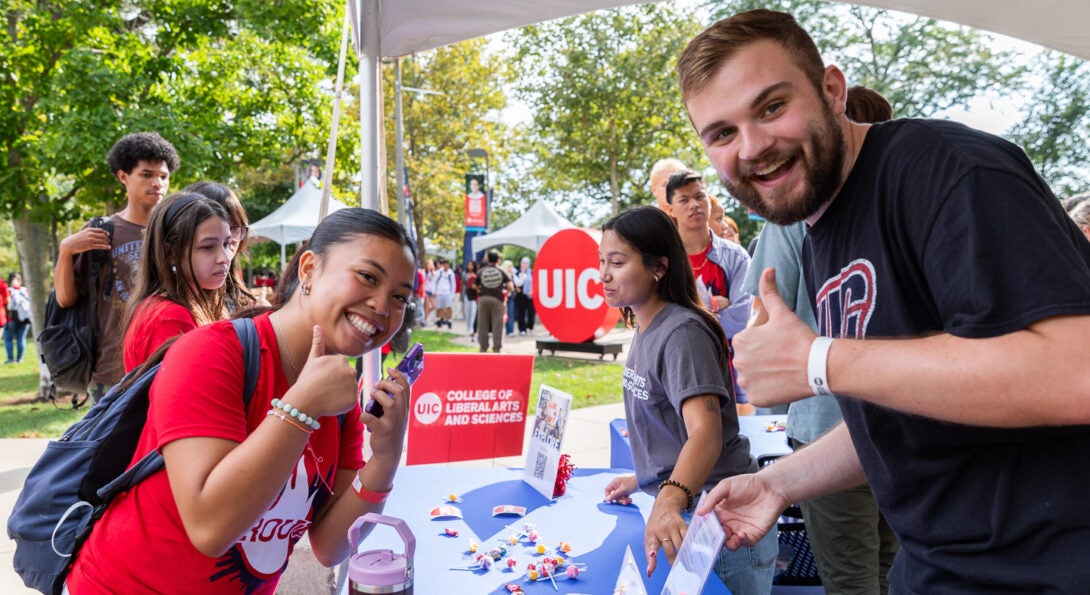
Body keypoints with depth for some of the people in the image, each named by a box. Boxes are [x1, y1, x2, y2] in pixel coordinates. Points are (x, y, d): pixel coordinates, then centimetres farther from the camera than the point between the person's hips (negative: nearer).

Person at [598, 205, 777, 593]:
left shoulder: (682, 333, -21)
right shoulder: (644, 331, 7)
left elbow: (705, 432, -34)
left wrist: (669, 500, -48)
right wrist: (642, 479, 18)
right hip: (679, 515, 9)